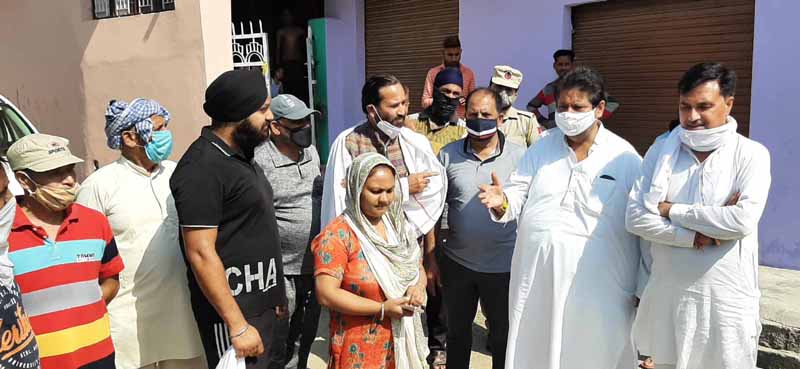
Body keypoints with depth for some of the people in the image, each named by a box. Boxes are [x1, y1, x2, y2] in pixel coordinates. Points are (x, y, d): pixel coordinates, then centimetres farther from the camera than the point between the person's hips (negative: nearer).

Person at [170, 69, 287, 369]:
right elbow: (201, 253, -22)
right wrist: (238, 325, -21)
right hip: (232, 310, -9)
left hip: (260, 304, 9)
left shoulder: (239, 157, 11)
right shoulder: (202, 168, -18)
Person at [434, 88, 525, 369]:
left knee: (503, 336, 17)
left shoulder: (520, 156, -7)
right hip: (456, 263, 2)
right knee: (457, 332, 21)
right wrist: (431, 257, 3)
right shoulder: (448, 155, -2)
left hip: (504, 267, -1)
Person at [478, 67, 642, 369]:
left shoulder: (624, 157, -2)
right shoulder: (542, 148, 9)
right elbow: (518, 194, 5)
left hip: (596, 283, -3)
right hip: (537, 276, 3)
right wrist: (502, 201, -20)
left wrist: (644, 287, 1)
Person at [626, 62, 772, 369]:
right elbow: (635, 217, -7)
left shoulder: (752, 155, -5)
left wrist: (671, 210, -13)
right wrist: (698, 236, -16)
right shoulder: (660, 152, 2)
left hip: (726, 299, -2)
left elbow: (743, 221, -20)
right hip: (667, 295, 3)